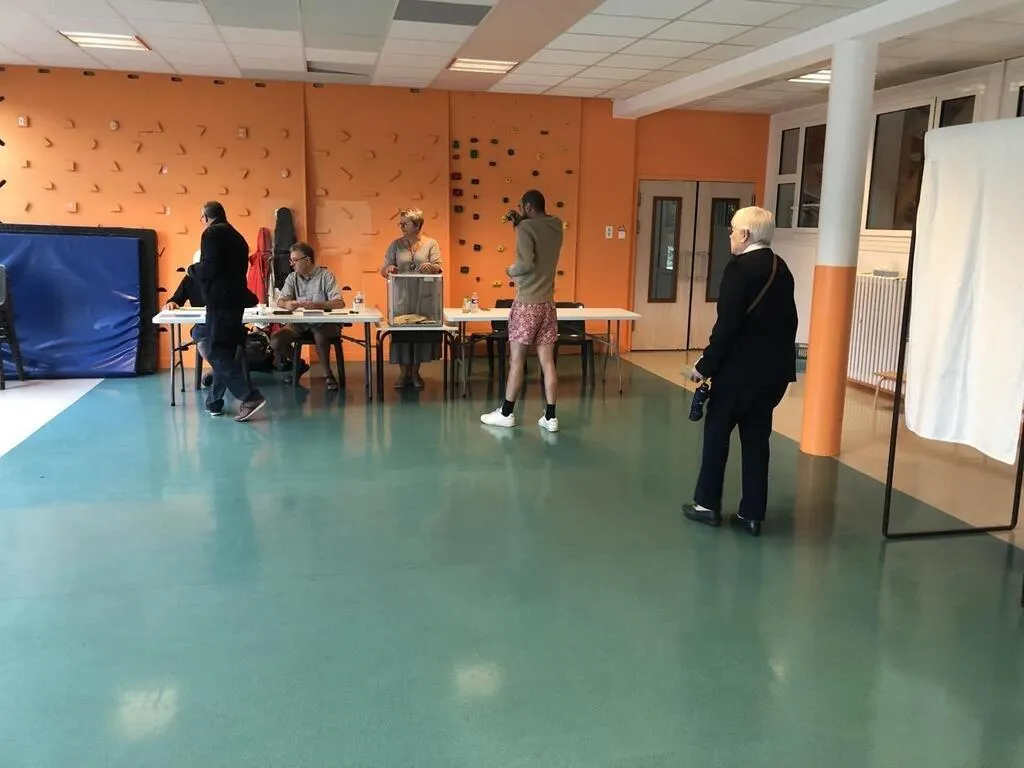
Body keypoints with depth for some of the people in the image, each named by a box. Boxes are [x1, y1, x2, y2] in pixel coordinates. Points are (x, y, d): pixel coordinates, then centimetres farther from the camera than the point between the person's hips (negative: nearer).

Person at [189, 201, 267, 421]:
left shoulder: (212, 233, -8)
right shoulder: (236, 236, 19)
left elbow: (210, 268, -18)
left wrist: (193, 269, 1)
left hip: (220, 299, -9)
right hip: (235, 298, 9)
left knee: (217, 352, -8)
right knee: (225, 351, 12)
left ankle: (250, 397, -18)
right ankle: (214, 401, 16)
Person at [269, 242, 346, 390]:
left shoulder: (325, 275, -5)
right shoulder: (292, 278, 8)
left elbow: (339, 303, -16)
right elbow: (280, 301, -1)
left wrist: (316, 305, -33)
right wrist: (287, 304, -27)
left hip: (324, 322, -5)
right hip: (300, 323, 5)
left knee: (320, 335, -39)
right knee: (275, 341, -17)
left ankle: (329, 374, -15)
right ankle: (300, 364, 14)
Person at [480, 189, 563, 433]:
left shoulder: (527, 227, -12)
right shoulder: (556, 227, 10)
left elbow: (526, 263, -24)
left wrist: (511, 270, -3)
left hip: (527, 303, -6)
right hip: (548, 302, 6)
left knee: (517, 359, 3)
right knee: (547, 361, 5)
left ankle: (506, 413, 13)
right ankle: (550, 417, 7)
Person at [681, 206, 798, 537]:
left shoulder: (738, 268, -14)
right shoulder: (781, 269, 10)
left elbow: (727, 325, -18)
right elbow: (788, 320, 13)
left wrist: (705, 365, -11)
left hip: (741, 368, -7)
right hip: (774, 369, 7)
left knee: (717, 431, 9)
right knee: (756, 438, 11)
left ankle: (708, 504, 17)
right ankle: (752, 513, 14)